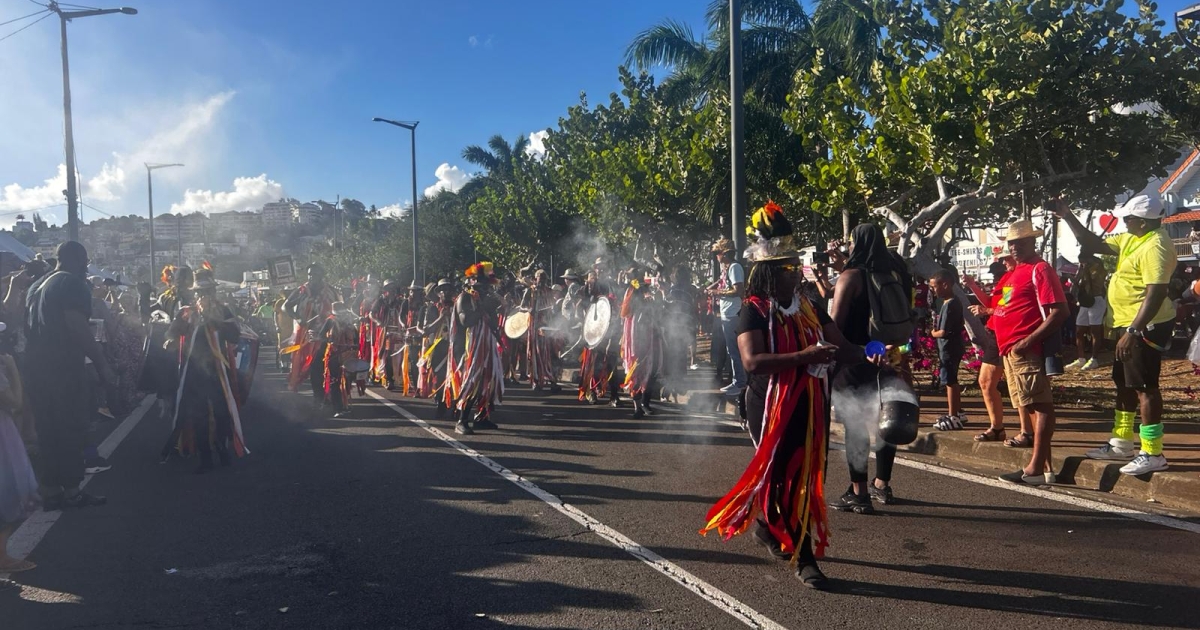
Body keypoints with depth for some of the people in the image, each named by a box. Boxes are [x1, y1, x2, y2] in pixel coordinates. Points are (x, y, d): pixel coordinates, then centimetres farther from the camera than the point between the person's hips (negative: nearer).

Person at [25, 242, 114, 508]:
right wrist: (102, 363, -17)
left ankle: (50, 491, 16)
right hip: (62, 365, -8)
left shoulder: (38, 285, 20)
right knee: (70, 428, -2)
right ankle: (71, 491, 2)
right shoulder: (73, 283, -8)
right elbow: (77, 326, -18)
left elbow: (29, 324, 22)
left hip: (37, 364, 8)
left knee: (48, 429, 12)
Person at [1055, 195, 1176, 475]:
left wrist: (1133, 332, -30)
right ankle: (1122, 443, 28)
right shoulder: (1131, 240, 11)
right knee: (1125, 384, 17)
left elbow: (1156, 295, -27)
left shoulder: (1155, 247, -20)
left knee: (1144, 386, -6)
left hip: (1146, 327, -11)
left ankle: (1152, 454, 1)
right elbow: (1094, 245, 21)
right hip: (1130, 325, 11)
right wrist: (1068, 217, 13)